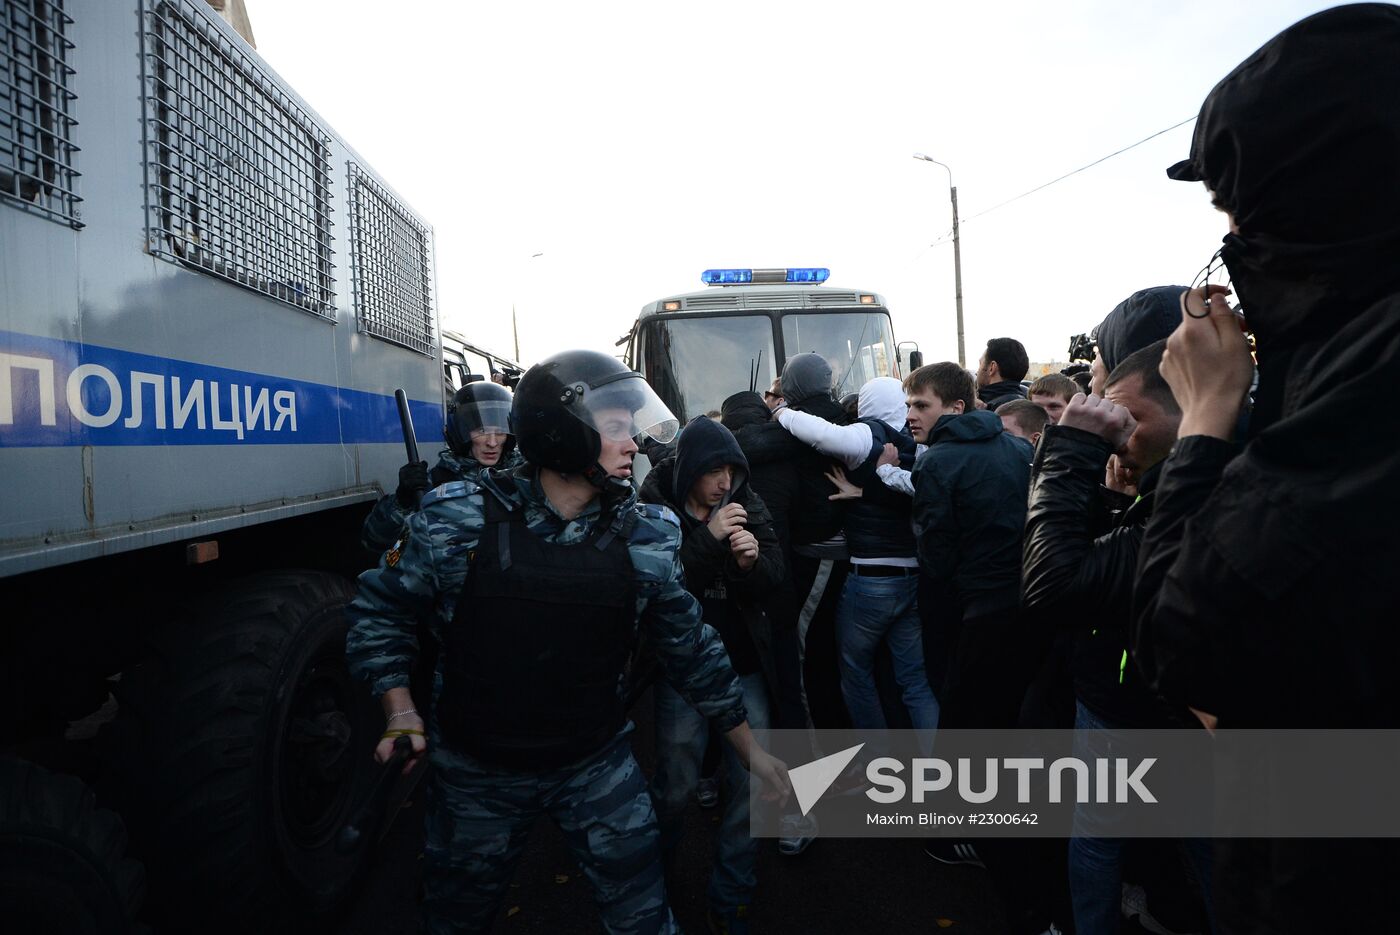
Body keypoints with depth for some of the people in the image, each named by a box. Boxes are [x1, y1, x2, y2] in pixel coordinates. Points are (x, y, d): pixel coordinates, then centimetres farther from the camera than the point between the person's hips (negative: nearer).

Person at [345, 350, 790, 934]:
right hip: (475, 770, 0)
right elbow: (381, 607, -3)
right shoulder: (459, 518, -15)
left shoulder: (647, 536, -9)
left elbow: (691, 649, 1)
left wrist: (751, 751, 6)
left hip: (599, 764, 1)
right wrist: (400, 713, -15)